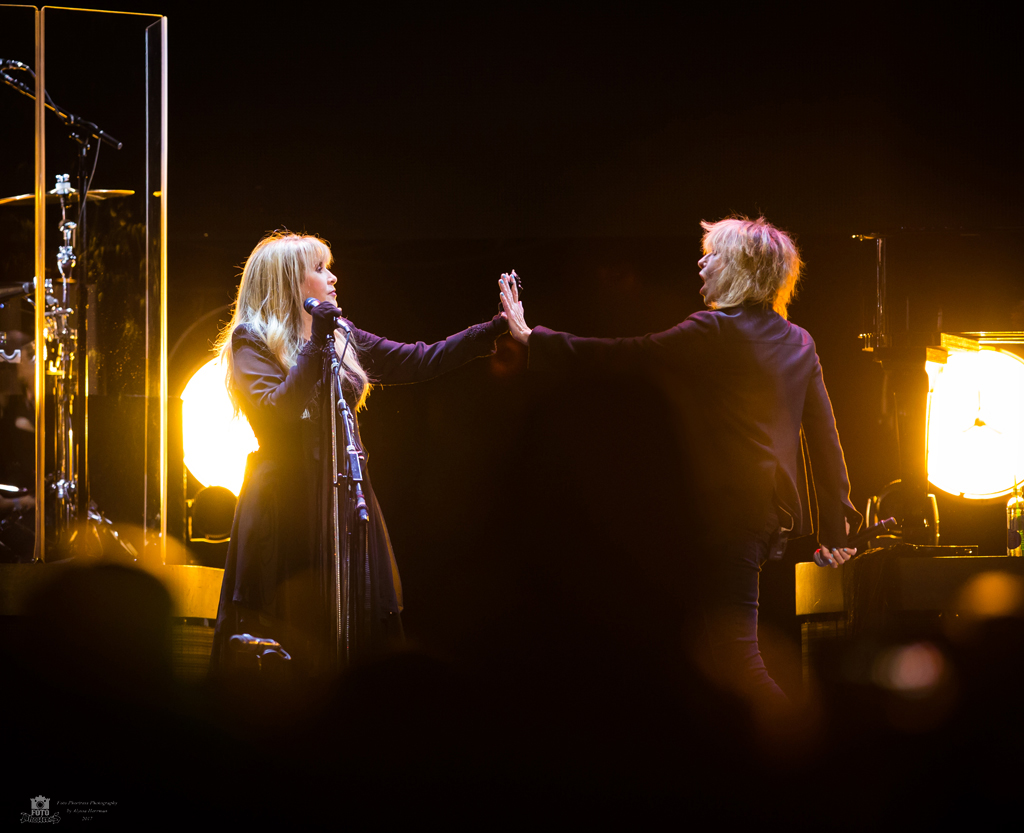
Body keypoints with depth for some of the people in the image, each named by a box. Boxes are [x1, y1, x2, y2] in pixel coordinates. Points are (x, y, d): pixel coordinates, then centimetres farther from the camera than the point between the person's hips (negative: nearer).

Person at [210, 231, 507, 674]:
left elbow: (421, 360, 16)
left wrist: (498, 327, 10)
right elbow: (275, 413, -14)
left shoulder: (341, 336, 17)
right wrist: (316, 347, -15)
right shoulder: (251, 341, 0)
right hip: (288, 503, -6)